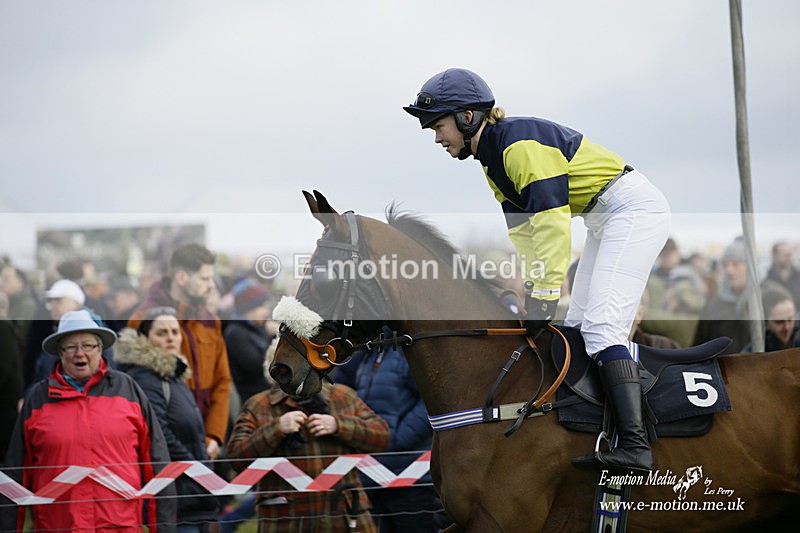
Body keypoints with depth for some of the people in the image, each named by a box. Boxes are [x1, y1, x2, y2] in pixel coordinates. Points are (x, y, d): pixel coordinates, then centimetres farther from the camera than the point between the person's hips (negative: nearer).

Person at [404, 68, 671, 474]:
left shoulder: (521, 144, -21)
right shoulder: (493, 159, 11)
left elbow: (552, 222, -27)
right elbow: (521, 228, 14)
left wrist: (545, 299, -28)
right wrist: (527, 290, 4)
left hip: (635, 208, -11)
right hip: (604, 221, 11)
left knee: (601, 324, -20)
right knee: (577, 327, 7)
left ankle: (634, 445, -29)